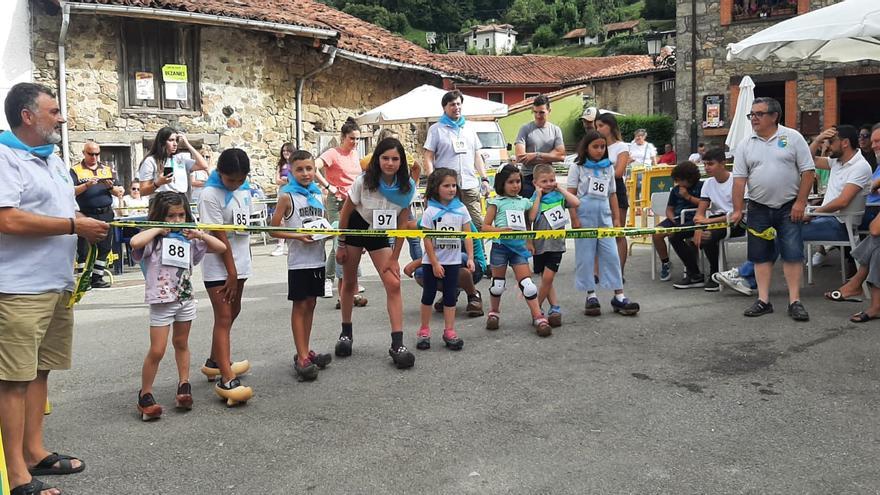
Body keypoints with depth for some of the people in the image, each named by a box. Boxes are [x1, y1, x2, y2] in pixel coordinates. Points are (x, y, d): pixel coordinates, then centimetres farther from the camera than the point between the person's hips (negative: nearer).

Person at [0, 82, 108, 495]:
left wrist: (93, 225, 8)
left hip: (57, 285, 9)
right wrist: (75, 225, -17)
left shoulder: (54, 160, 17)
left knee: (39, 370, 14)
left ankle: (34, 452, 25)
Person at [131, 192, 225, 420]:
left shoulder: (189, 239, 7)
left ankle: (184, 385, 29)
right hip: (161, 301, -5)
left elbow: (221, 247, 5)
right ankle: (145, 395, 9)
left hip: (186, 300, 5)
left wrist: (199, 234, -7)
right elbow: (135, 242, -31)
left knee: (181, 343, 18)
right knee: (157, 351, -4)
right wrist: (158, 229, -18)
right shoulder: (153, 238, -7)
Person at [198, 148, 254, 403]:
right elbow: (219, 237, -17)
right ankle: (226, 379, -10)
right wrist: (231, 273, -16)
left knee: (233, 312, 18)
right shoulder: (210, 194, -16)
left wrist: (238, 270, 11)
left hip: (240, 262, 8)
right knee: (223, 318, -10)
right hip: (219, 267, -8)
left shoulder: (244, 188, 5)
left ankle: (215, 362, 34)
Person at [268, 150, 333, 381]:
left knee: (310, 303, 12)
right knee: (300, 305, 0)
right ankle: (301, 358, 2)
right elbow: (274, 229, -8)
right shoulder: (287, 196, -6)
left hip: (318, 258, 5)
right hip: (299, 260, -5)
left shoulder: (317, 194, 9)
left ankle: (305, 351, 21)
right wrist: (298, 236, -19)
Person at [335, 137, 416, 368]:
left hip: (380, 234, 1)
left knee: (394, 284, -13)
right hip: (355, 228, -1)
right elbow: (346, 212, -9)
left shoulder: (407, 187, -17)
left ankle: (397, 344, -13)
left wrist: (394, 258, -11)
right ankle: (346, 332, 29)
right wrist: (341, 245, -5)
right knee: (349, 282, 8)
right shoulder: (364, 182, -22)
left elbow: (402, 224, -10)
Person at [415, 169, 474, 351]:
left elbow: (467, 235, 1)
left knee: (450, 296, 6)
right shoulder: (430, 211, -8)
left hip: (453, 261, 2)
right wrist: (435, 263, -12)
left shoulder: (461, 209, 0)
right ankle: (424, 330, 18)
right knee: (428, 295, 8)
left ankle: (449, 331, 12)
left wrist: (470, 258, -7)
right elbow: (427, 240, -9)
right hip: (432, 261, -2)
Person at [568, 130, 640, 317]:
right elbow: (571, 195, -3)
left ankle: (619, 296, 2)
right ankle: (591, 296, 8)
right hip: (585, 214, -3)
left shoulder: (609, 168, 13)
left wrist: (616, 218, 11)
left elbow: (612, 195, 16)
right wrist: (574, 218, -11)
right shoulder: (578, 167, 2)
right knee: (585, 256, 0)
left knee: (611, 255, -1)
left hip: (604, 215, 3)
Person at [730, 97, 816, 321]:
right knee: (761, 255, 5)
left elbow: (808, 171, -4)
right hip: (759, 208, 3)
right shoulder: (746, 145, 4)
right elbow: (739, 179, 0)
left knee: (792, 252, -4)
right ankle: (763, 300, 12)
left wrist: (800, 202, -10)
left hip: (789, 208, -3)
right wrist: (737, 210, -6)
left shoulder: (792, 137, -3)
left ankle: (795, 301, 2)